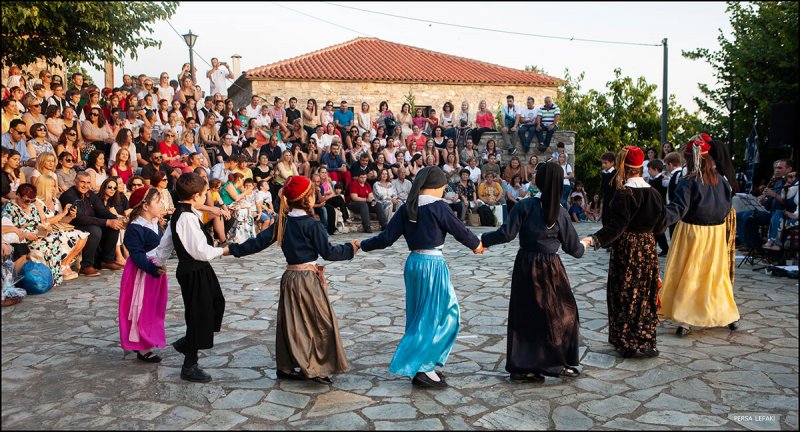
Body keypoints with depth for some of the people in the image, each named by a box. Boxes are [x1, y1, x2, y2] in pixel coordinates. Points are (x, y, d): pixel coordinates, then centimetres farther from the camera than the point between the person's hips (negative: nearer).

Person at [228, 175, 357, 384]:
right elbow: (328, 252, -13)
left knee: (291, 323, 14)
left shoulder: (283, 222, 4)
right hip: (308, 278, -7)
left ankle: (286, 367, 22)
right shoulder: (311, 225, -15)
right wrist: (351, 248, 0)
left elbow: (259, 241, 5)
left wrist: (234, 249, 15)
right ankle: (317, 369, 7)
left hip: (289, 277, 7)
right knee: (320, 322, 4)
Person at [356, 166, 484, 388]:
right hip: (433, 264, -7)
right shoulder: (438, 207, -12)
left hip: (413, 263, 7)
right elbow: (460, 231, -5)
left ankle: (421, 367, 25)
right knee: (436, 317, 4)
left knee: (419, 316, 17)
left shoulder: (407, 208, 4)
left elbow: (387, 238, 3)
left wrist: (363, 245, 17)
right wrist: (476, 244, 14)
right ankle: (423, 367, 2)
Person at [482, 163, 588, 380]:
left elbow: (507, 233, -14)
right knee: (560, 312, 13)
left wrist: (482, 240, -2)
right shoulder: (560, 213, -3)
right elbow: (572, 248, 4)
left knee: (523, 314, 9)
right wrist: (584, 245, 26)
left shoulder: (524, 206, -8)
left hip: (525, 266, 1)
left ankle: (522, 367, 13)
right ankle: (558, 362, 17)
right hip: (550, 268, -1)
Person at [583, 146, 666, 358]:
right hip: (648, 248, 5)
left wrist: (594, 240, -32)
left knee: (624, 295, 6)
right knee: (645, 294, 14)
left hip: (626, 249, -5)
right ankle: (647, 342, 16)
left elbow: (616, 226, -25)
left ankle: (625, 343, 14)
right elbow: (660, 227, 8)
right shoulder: (654, 193, 2)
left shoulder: (623, 194, -17)